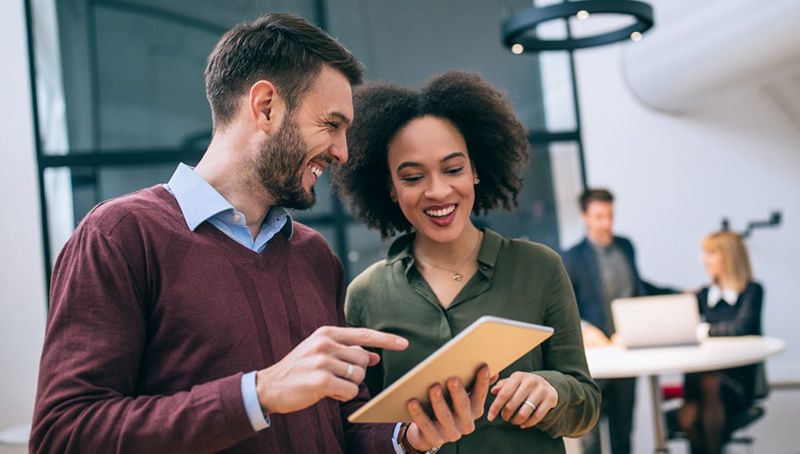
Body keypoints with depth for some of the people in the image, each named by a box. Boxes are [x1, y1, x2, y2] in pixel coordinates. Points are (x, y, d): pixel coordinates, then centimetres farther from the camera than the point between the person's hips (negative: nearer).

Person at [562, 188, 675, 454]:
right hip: (595, 350, -5)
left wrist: (679, 295, 27)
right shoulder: (573, 257, -7)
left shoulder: (626, 246, 10)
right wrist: (585, 329, -25)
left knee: (623, 420, 12)